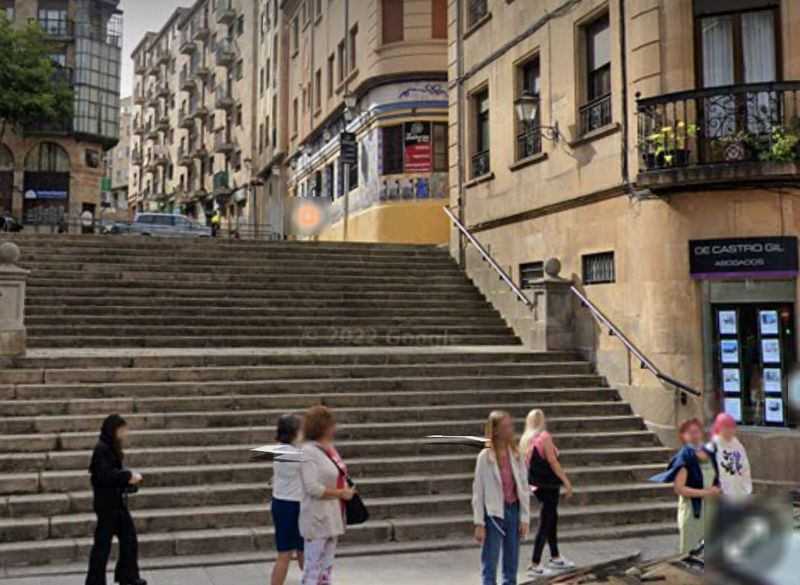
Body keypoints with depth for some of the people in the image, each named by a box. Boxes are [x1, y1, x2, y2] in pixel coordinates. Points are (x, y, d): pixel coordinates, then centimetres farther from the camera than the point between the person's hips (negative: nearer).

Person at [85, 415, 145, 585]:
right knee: (103, 542, 1)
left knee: (129, 538, 12)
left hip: (118, 502, 9)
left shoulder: (112, 448, 11)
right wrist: (128, 476, -20)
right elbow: (103, 475, -25)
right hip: (107, 503, -9)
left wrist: (129, 477, -1)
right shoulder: (101, 449, -16)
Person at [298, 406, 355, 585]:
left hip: (332, 518, 9)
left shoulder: (329, 447, 8)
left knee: (327, 566, 17)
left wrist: (346, 490, 4)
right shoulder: (309, 452, -17)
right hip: (317, 518, -9)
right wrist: (341, 493, -17)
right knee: (313, 567, 0)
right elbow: (313, 488, -24)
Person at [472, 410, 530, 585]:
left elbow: (524, 488, 5)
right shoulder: (485, 457, -9)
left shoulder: (516, 454, 2)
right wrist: (479, 524, -10)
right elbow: (478, 492, -7)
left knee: (512, 565, 11)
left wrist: (525, 518, 1)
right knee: (490, 566, 1)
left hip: (514, 511, 4)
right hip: (494, 513, -4)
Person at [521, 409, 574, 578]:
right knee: (545, 524, -2)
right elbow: (553, 462, -17)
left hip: (537, 485, 8)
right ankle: (535, 566, 0)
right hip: (549, 485, -8)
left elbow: (526, 464, 11)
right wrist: (567, 481, -12)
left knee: (552, 518, 21)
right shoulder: (545, 437, -15)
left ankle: (555, 558, 32)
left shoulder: (526, 440, 7)